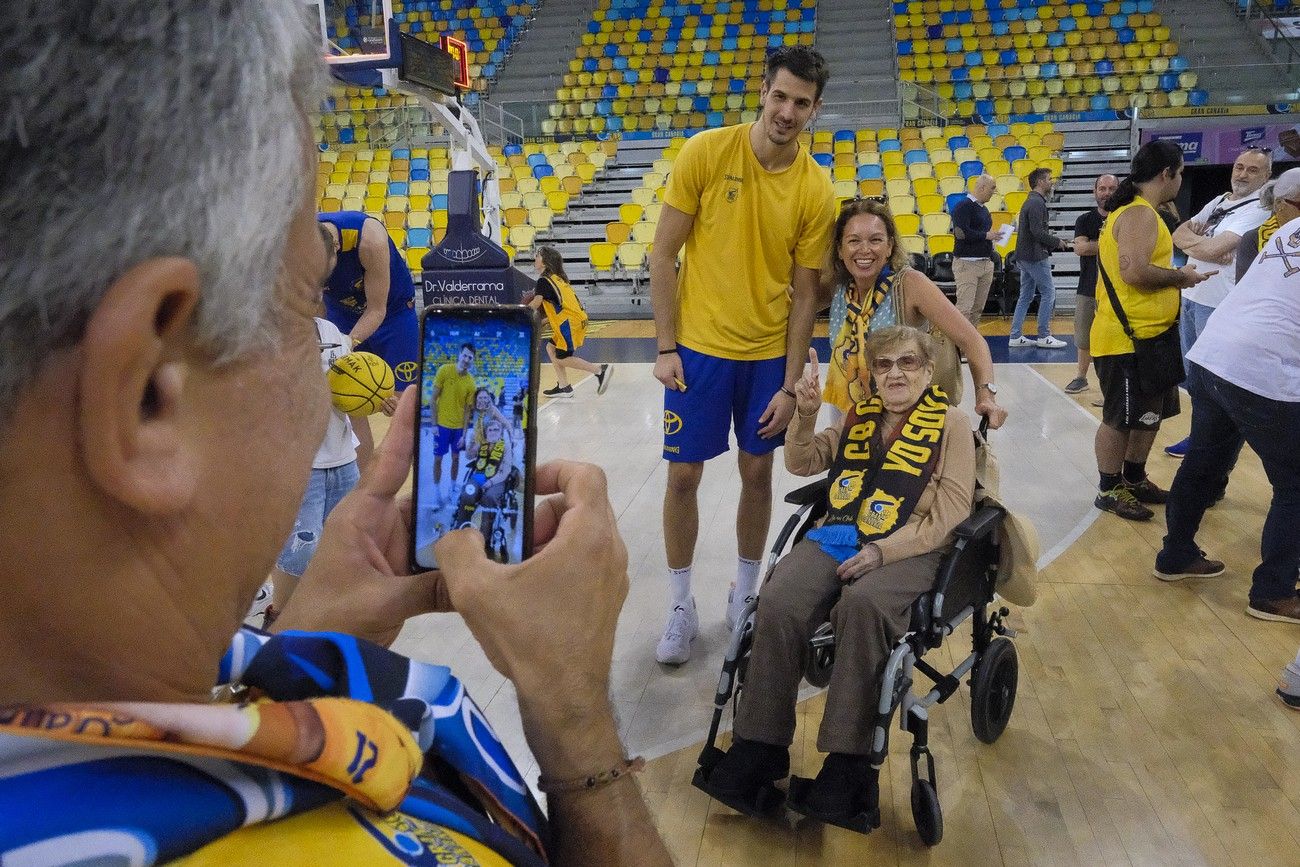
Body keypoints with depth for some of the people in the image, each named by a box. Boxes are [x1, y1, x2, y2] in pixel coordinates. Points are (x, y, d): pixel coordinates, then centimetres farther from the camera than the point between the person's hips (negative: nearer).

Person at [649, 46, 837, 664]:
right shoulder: (705, 153, -9)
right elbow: (663, 254, -5)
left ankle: (745, 594, 30)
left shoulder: (817, 190, -5)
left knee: (758, 472, 11)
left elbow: (804, 293, -1)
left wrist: (790, 385, -5)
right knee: (683, 474, 3)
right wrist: (666, 347, -10)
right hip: (699, 345, -1)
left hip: (768, 353, 2)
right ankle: (681, 607, 20)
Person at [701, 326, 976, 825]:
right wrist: (806, 414, -3)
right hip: (838, 539, 4)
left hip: (908, 552, -4)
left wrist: (882, 551, -16)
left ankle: (849, 761, -28)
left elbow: (949, 513, -3)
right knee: (778, 604, -25)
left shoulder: (951, 424, 7)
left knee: (862, 605, -37)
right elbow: (803, 463, 18)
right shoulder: (858, 418, 22)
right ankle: (760, 745, -14)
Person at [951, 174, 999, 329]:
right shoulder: (964, 206, -10)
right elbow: (962, 233, -22)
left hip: (986, 263, 9)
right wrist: (986, 235, -13)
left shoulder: (983, 208, 18)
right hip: (967, 264, -9)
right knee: (964, 308, -14)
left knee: (978, 309, 10)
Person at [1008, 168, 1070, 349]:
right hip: (1036, 257, -10)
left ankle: (1016, 336, 11)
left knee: (1025, 296, 11)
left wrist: (1053, 243, 14)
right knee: (1048, 293, -4)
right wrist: (1056, 242, -9)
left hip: (1024, 256, 10)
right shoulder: (1037, 203, -14)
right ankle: (1044, 336, -1)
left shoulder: (1030, 202, 17)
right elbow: (1037, 232, -22)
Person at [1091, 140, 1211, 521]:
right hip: (1128, 339, -11)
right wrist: (1180, 276, -14)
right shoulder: (1140, 215, -17)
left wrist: (1173, 275, 14)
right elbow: (1134, 272, -28)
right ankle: (1109, 491, 12)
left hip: (1145, 335, 11)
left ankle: (1134, 480, 31)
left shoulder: (1136, 211, 16)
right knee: (1120, 419, 0)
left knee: (1149, 414, 18)